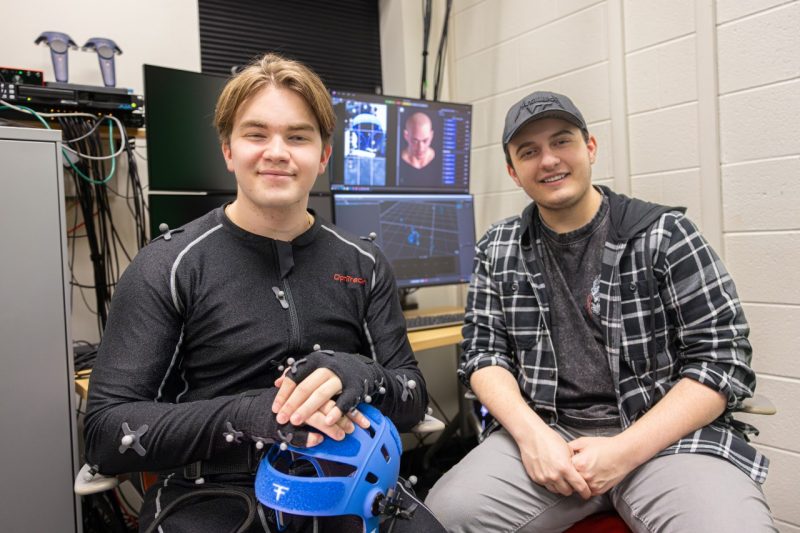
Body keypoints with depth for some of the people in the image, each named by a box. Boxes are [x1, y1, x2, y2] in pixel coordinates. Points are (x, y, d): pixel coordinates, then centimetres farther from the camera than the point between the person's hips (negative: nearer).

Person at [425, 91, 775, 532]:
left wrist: (624, 452, -15)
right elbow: (484, 352, 4)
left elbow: (724, 359, -5)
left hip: (665, 434, -1)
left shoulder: (665, 234, -2)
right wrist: (531, 433, -14)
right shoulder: (498, 249, 7)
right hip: (545, 431, 2)